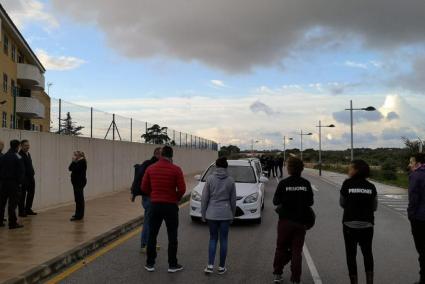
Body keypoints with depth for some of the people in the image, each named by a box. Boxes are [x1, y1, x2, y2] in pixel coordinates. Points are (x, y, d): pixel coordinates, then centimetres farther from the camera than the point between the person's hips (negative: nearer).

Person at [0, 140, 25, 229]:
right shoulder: (17, 157, -10)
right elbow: (21, 171, -11)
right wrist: (20, 182, -3)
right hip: (13, 182, -6)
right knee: (12, 203, -4)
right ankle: (13, 223, -3)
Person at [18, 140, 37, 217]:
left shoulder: (28, 154, 15)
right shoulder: (20, 155, -13)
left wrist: (32, 172, 12)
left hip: (31, 177, 9)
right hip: (24, 178, -9)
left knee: (31, 193, 13)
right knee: (22, 195, -1)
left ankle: (28, 209, 24)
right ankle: (21, 211, 6)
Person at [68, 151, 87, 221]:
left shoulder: (82, 161, -13)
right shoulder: (78, 162, 15)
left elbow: (75, 169, -23)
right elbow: (70, 168, 9)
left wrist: (74, 162, -15)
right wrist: (73, 162, 1)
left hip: (80, 182, -10)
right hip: (76, 182, 10)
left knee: (79, 198, -12)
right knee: (78, 198, 14)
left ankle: (78, 216, -13)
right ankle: (79, 214, 22)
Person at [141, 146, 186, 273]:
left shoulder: (150, 169, 0)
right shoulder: (176, 169, -10)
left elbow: (144, 187, 2)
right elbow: (182, 189, -12)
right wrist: (177, 198, 7)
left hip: (155, 205, 3)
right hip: (171, 205, -3)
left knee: (152, 235, 12)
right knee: (172, 236, 7)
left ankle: (150, 264, 18)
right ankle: (172, 265, 13)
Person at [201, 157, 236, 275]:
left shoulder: (210, 179, -5)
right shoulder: (230, 180, -2)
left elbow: (204, 198, -3)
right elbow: (233, 200, 3)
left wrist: (203, 214, 5)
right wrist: (232, 215, 14)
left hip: (212, 213, 0)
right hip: (225, 214, 0)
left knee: (213, 238, 13)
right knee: (223, 240, 8)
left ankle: (210, 265, 5)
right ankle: (221, 267, 14)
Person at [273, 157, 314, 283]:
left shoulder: (283, 183, -11)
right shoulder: (306, 184, -5)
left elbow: (276, 201, -6)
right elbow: (310, 202, 1)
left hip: (285, 220, -1)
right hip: (301, 221, 1)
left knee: (281, 248, 15)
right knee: (297, 250, 8)